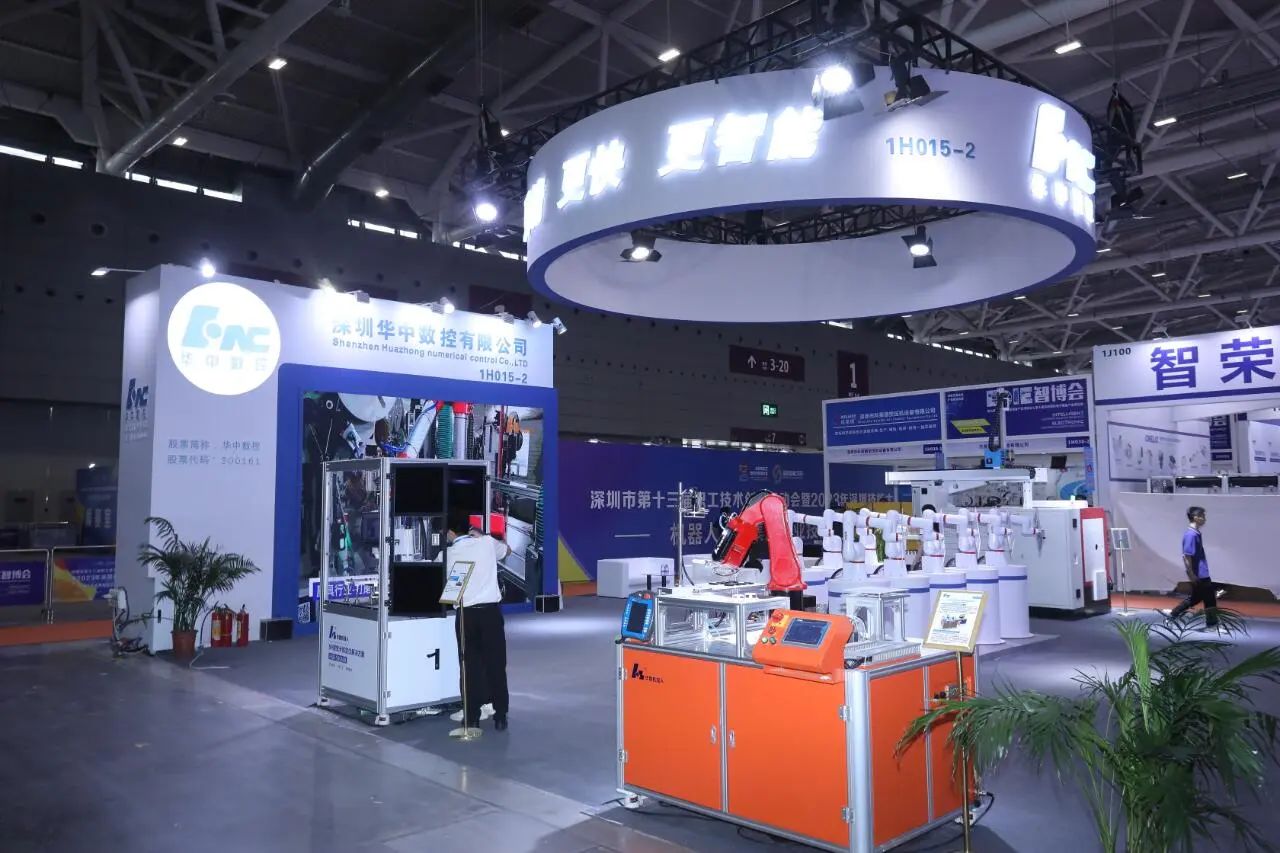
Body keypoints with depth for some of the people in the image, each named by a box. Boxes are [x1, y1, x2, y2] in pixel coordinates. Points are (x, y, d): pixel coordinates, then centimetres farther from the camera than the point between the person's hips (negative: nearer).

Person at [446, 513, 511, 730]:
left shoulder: (451, 553, 0)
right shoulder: (487, 543, 4)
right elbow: (507, 550, 25)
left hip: (466, 613, -1)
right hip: (491, 610, 1)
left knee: (470, 665, 7)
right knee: (496, 664, 5)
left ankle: (472, 716, 11)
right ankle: (500, 716, 7)